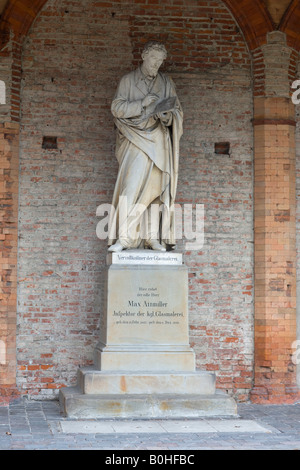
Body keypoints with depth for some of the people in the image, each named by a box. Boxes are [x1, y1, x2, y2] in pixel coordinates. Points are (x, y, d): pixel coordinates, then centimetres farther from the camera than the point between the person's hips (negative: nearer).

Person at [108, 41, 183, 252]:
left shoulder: (166, 83, 13)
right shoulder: (128, 81, 8)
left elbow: (178, 112, 10)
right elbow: (117, 108, 0)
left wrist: (167, 115, -12)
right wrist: (142, 104, -13)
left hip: (158, 142, 2)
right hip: (136, 140, -2)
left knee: (155, 186, -1)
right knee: (132, 185, -12)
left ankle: (153, 237, 1)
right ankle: (124, 237, -13)